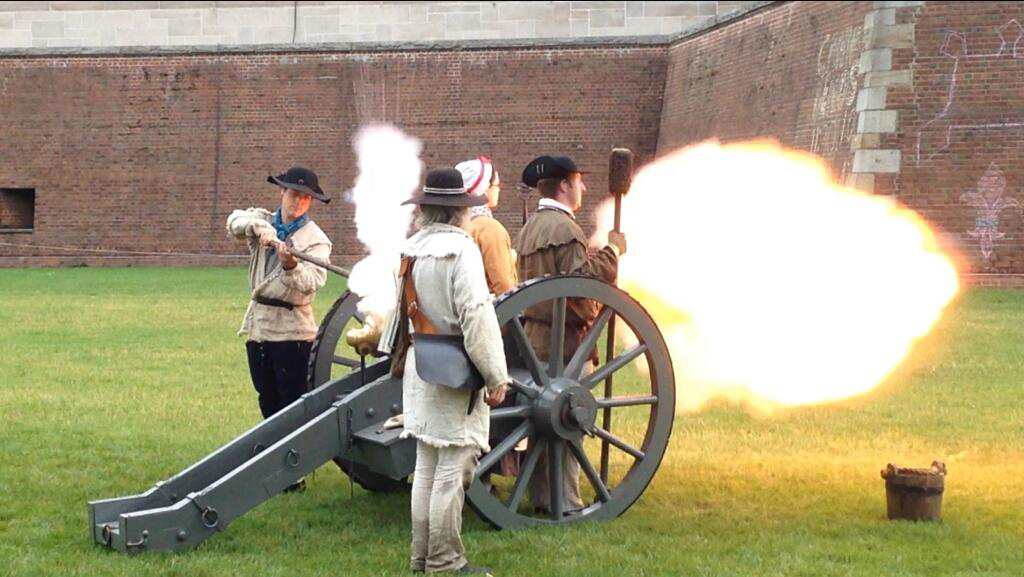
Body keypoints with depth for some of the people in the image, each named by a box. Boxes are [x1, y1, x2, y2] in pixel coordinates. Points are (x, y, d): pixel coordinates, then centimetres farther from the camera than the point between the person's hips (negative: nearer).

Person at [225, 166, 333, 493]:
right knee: (268, 401, 15)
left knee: (292, 404, -4)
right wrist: (260, 227, -35)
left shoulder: (315, 238, -6)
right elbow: (235, 222, -15)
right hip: (258, 323, 5)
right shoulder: (263, 221, 6)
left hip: (291, 328, -5)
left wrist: (291, 266, -43)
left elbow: (313, 281, -22)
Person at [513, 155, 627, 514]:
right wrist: (613, 250, -12)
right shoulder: (564, 228, -14)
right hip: (565, 340, -9)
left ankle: (541, 497, 19)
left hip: (534, 337, 9)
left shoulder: (529, 228, 16)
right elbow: (585, 276, -24)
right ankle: (565, 503, -2)